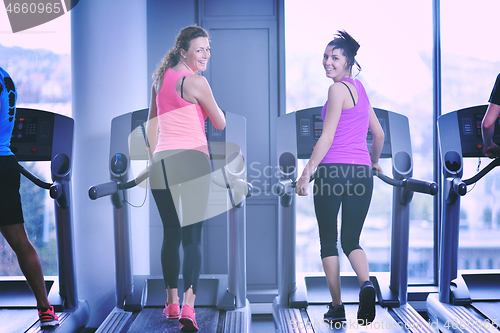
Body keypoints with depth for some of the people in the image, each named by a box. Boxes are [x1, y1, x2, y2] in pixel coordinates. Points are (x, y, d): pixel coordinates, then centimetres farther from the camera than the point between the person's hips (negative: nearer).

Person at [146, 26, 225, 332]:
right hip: (192, 160, -6)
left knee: (171, 234, 17)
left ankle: (172, 303, 26)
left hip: (162, 161, 6)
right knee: (193, 236, -6)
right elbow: (221, 124, 4)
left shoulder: (160, 78, 15)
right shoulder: (196, 82, -6)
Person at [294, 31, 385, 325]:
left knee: (329, 241, 7)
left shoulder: (338, 89, -6)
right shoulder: (360, 88, 18)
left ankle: (337, 307, 11)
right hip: (361, 173, 7)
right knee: (352, 241, 12)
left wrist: (307, 172, -12)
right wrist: (374, 162, 41)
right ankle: (366, 283, -16)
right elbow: (379, 134, 25)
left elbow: (327, 137, -13)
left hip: (333, 170, -7)